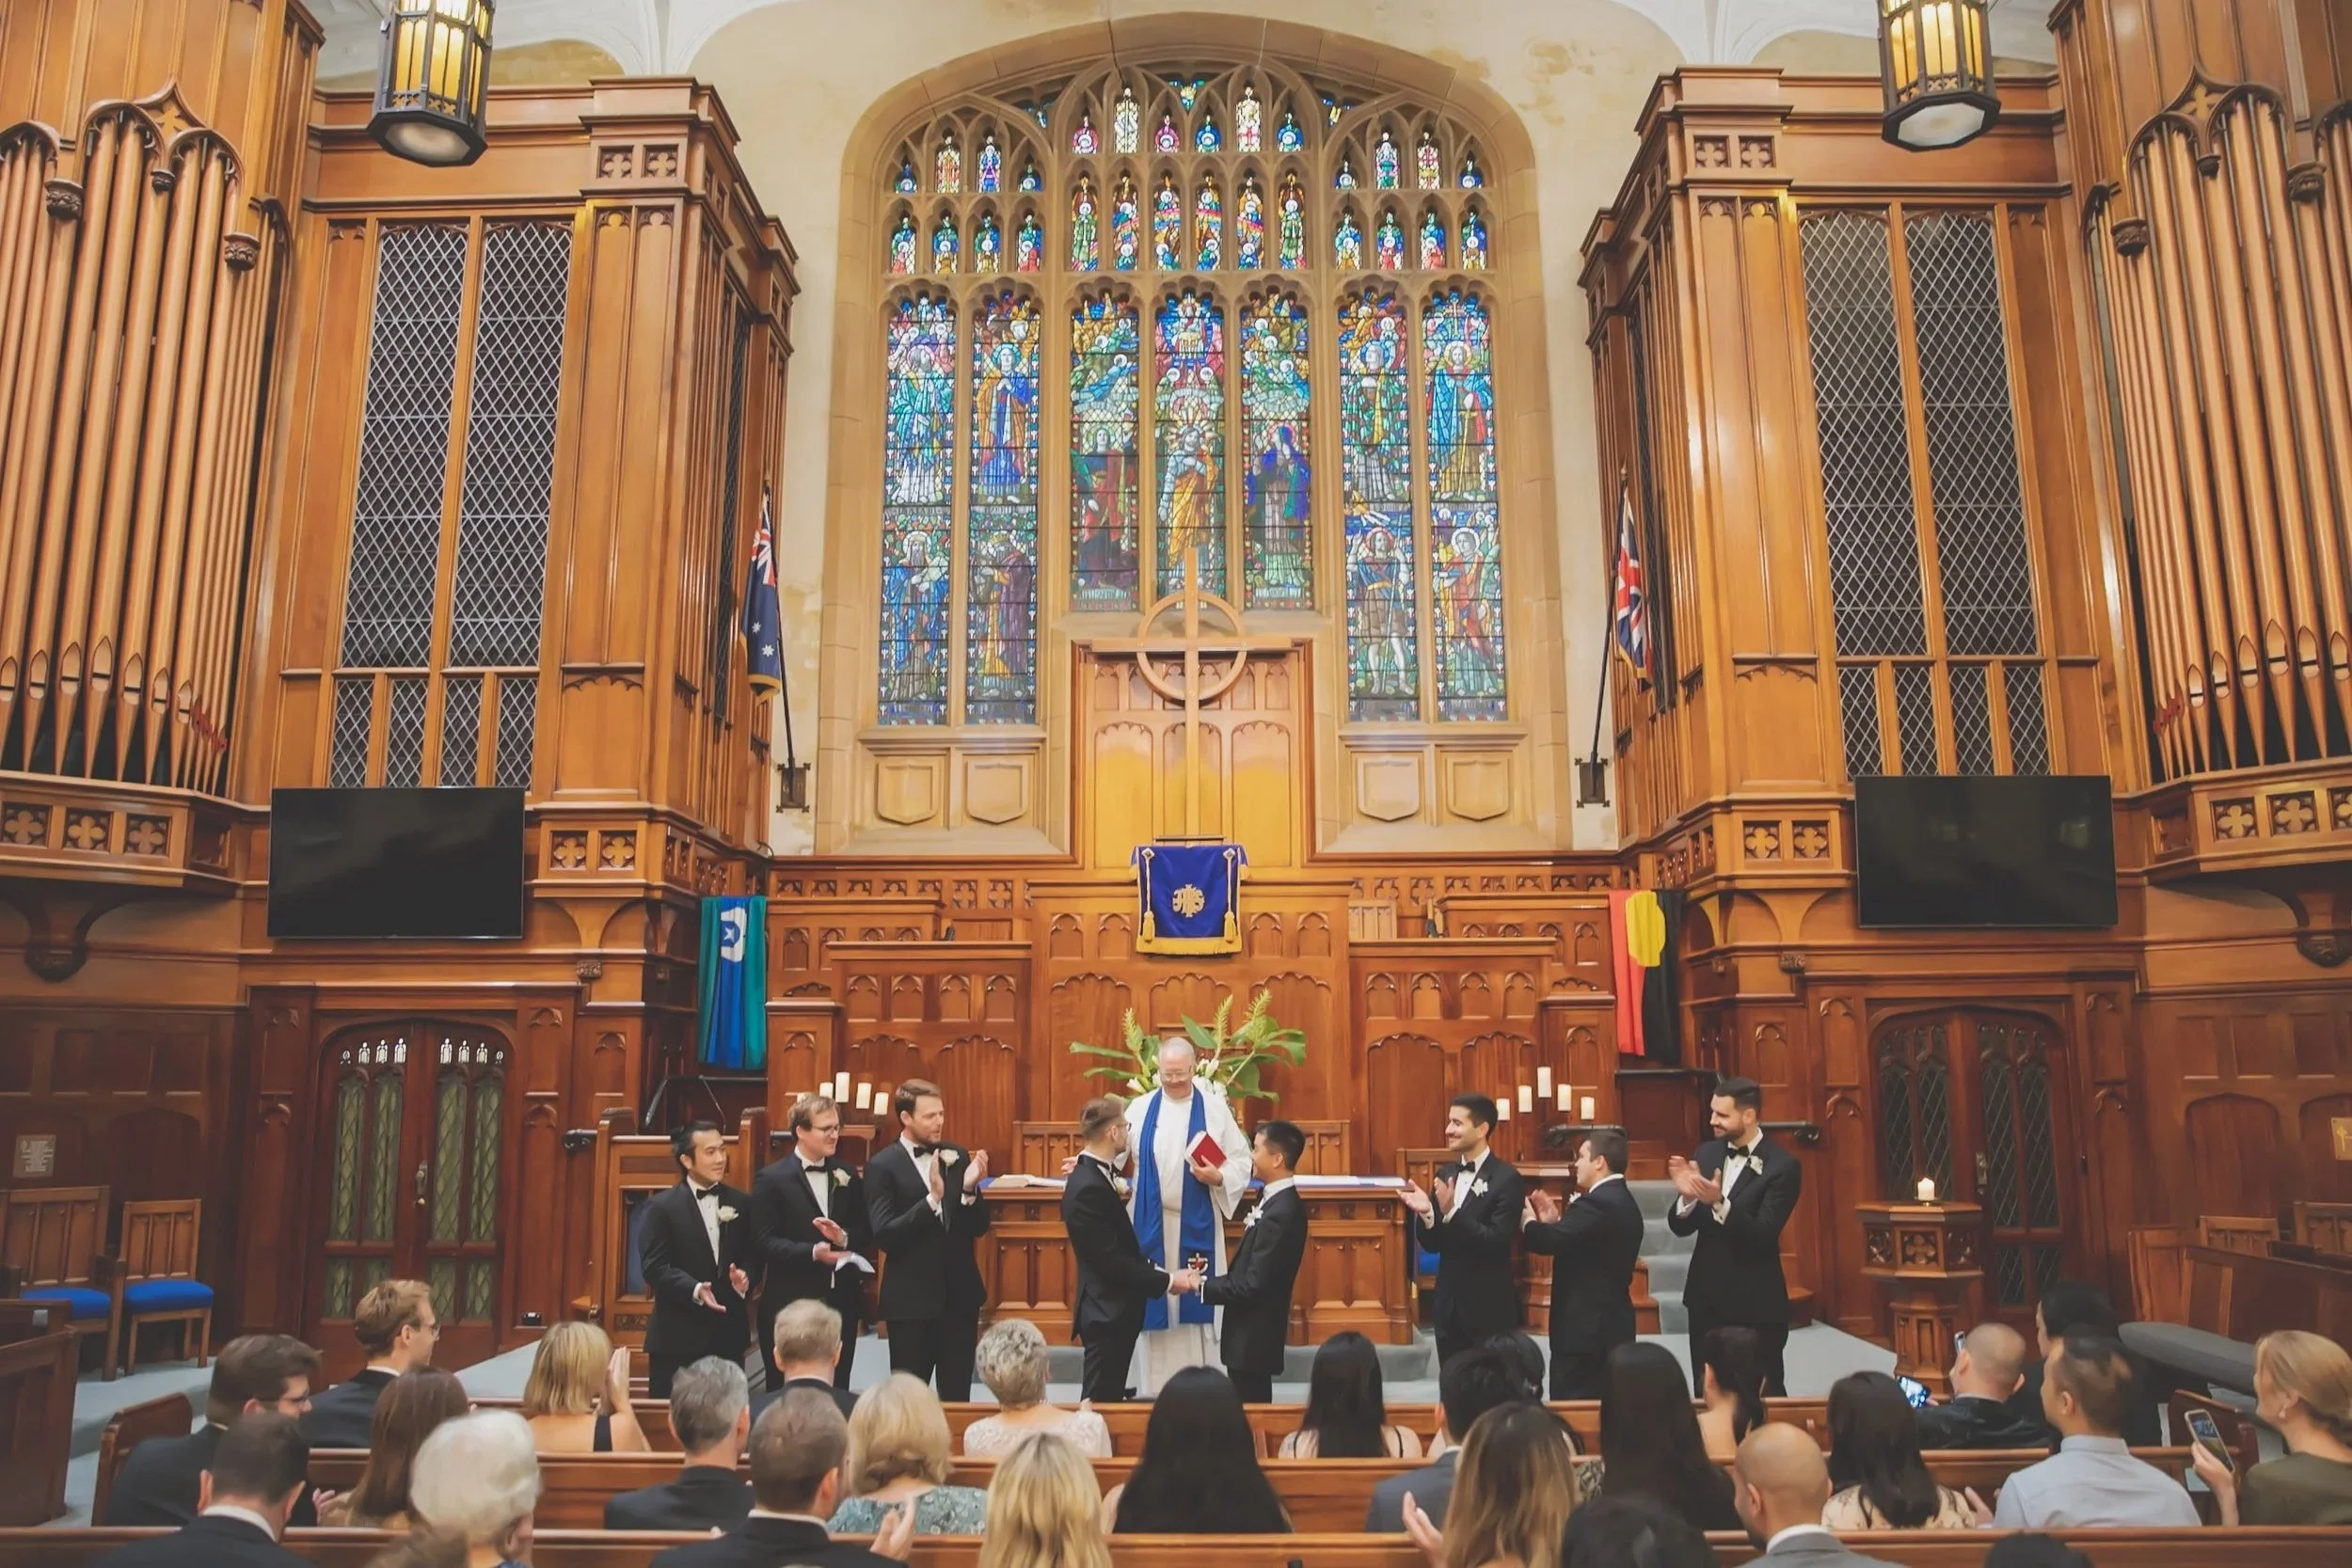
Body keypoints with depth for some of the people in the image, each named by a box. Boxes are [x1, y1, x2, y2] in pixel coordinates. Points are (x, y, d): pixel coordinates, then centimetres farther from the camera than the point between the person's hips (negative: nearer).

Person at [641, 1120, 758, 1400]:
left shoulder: (742, 1203, 8)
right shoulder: (662, 1206, -4)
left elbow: (754, 1255, 10)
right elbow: (654, 1267, -10)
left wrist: (745, 1277, -12)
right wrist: (695, 1290, -23)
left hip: (729, 1330, 4)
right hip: (678, 1333, -4)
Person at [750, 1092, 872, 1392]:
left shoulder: (846, 1174, 10)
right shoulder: (772, 1179, -6)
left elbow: (866, 1231, 10)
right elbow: (764, 1242, -12)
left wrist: (844, 1237, -11)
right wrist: (813, 1252, -23)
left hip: (842, 1301, 5)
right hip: (791, 1305, -4)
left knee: (837, 1392, 11)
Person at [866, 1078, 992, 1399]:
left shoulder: (957, 1157, 5)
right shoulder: (882, 1166, -8)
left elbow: (978, 1228, 5)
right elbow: (884, 1236, -17)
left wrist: (970, 1189, -15)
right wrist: (932, 1199, -26)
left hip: (960, 1293, 4)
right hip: (911, 1298, -4)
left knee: (957, 1396, 10)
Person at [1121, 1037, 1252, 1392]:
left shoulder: (1215, 1107, 0)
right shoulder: (1140, 1108, 4)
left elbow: (1241, 1159, -1)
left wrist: (1218, 1177, -18)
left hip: (1198, 1225, -1)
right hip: (1152, 1224, 1)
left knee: (1197, 1300, 2)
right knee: (1154, 1298, 5)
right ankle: (1155, 1386, 14)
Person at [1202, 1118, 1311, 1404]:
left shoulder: (1280, 1212, -24)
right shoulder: (1277, 1199, 6)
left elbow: (1253, 1285, -24)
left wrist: (1203, 1287, -16)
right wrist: (1211, 1280, 4)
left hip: (1254, 1336, -9)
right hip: (1252, 1332, 9)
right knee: (1250, 1407, 18)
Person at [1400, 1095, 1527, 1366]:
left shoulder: (1507, 1179, -12)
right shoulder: (1444, 1175, 7)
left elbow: (1497, 1242, -20)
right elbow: (1432, 1244, 8)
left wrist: (1452, 1213, -29)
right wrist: (1426, 1213, -12)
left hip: (1489, 1308, -6)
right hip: (1449, 1304, 6)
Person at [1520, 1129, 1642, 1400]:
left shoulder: (1595, 1203, -19)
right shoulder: (1623, 1201, 13)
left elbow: (1546, 1242, -26)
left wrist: (1528, 1219, -7)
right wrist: (1555, 1221, 7)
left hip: (1585, 1328, -10)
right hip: (1611, 1325, 10)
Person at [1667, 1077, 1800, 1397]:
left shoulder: (1782, 1166, -12)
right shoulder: (1706, 1153, 4)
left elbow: (1763, 1235, -21)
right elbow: (1681, 1227, 3)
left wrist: (1719, 1203, -34)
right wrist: (1688, 1197, -18)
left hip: (1755, 1303, -5)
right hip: (1706, 1296, 6)